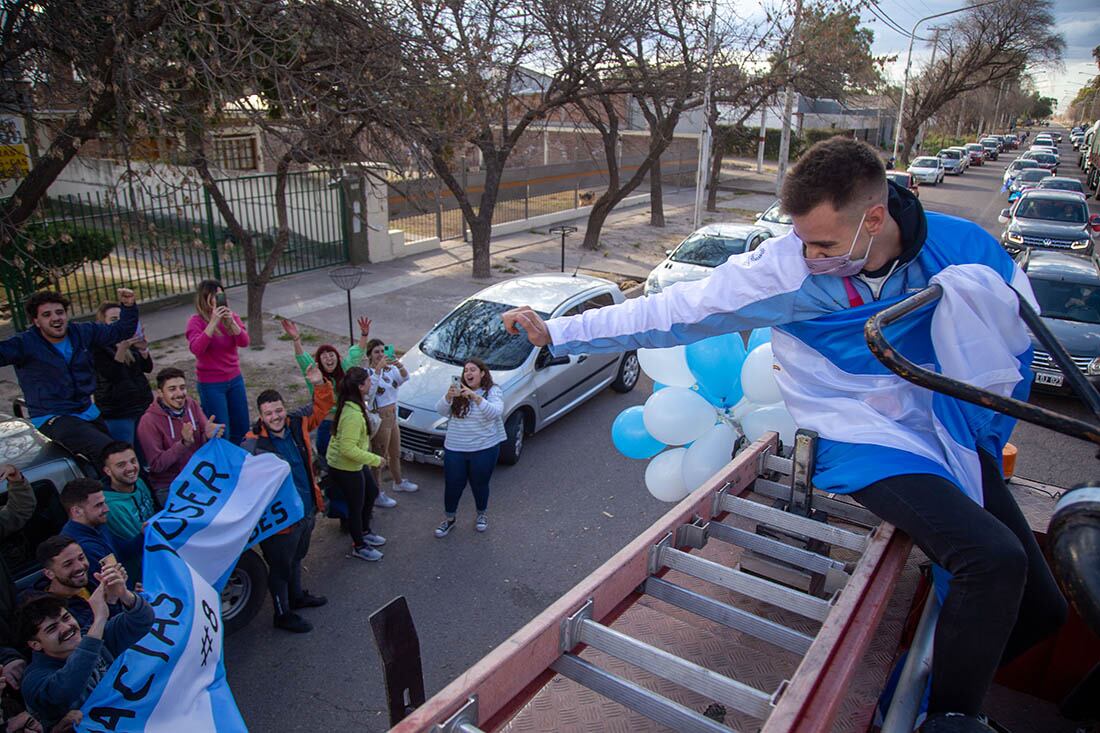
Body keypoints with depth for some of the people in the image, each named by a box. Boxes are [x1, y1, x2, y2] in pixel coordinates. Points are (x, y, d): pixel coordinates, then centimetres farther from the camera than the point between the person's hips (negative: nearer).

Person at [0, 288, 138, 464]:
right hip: (53, 419, -6)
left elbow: (121, 331, 11)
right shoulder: (25, 344, -13)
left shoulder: (83, 333, 1)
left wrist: (129, 306, -4)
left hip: (89, 412, 7)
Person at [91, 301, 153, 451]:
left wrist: (143, 349, -11)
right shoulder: (98, 348, -7)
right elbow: (112, 375, -17)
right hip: (117, 412, -5)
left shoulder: (129, 340, 9)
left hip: (143, 405, 5)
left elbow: (148, 368, 8)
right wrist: (122, 348, -27)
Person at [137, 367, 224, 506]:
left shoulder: (191, 405, 2)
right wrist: (184, 443, -27)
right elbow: (156, 465, -13)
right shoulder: (148, 422, -11)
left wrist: (209, 435, -24)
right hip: (168, 487, -5)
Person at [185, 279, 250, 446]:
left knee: (242, 429, 14)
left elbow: (244, 342, -12)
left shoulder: (231, 316, 1)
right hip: (211, 384, -5)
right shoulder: (196, 321, -12)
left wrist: (231, 322, -27)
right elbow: (196, 349, -27)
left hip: (235, 379, 5)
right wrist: (213, 322, -32)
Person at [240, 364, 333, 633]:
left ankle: (297, 596, 55)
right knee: (281, 567, 16)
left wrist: (320, 384, -8)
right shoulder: (254, 444, -26)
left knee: (297, 558, 31)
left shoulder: (297, 423, -6)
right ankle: (283, 615, 38)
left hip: (308, 510, 7)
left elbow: (321, 407, 6)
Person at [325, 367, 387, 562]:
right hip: (345, 468, -10)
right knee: (356, 505, 9)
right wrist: (375, 460, -24)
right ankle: (359, 547, 31)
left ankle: (364, 532, 45)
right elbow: (348, 449, -32)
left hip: (354, 464, 10)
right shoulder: (353, 414, -33)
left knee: (372, 492, 25)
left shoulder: (350, 404, -2)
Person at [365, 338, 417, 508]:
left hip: (393, 417, 7)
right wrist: (378, 368, -43)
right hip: (379, 419, -7)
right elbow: (370, 389, -36)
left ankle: (398, 482, 46)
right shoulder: (368, 372, -17)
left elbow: (405, 378, -15)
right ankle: (377, 495, 14)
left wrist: (400, 366, -34)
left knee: (395, 454, 25)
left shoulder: (390, 369, 2)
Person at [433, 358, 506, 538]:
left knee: (480, 484, 13)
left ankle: (482, 515, 39)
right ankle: (449, 519, 31)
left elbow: (495, 412, -24)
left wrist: (475, 397, -35)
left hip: (484, 449, -2)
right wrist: (448, 396, -27)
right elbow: (441, 410, -6)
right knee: (452, 485, 10)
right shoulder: (458, 390, 3)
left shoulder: (493, 391, -6)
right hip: (454, 448, 2)